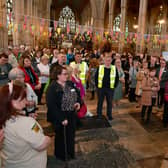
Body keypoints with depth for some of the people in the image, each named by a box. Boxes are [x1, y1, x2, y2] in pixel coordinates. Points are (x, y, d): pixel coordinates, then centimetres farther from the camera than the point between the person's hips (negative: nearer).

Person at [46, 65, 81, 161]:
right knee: (61, 138, 15)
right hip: (60, 118, -6)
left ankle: (71, 153, 44)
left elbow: (78, 94, 16)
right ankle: (61, 156, 39)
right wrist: (61, 119, -23)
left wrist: (79, 102, -6)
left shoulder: (70, 84, 2)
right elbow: (51, 106, -23)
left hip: (72, 116, 6)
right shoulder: (52, 88, -19)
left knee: (71, 136, 20)